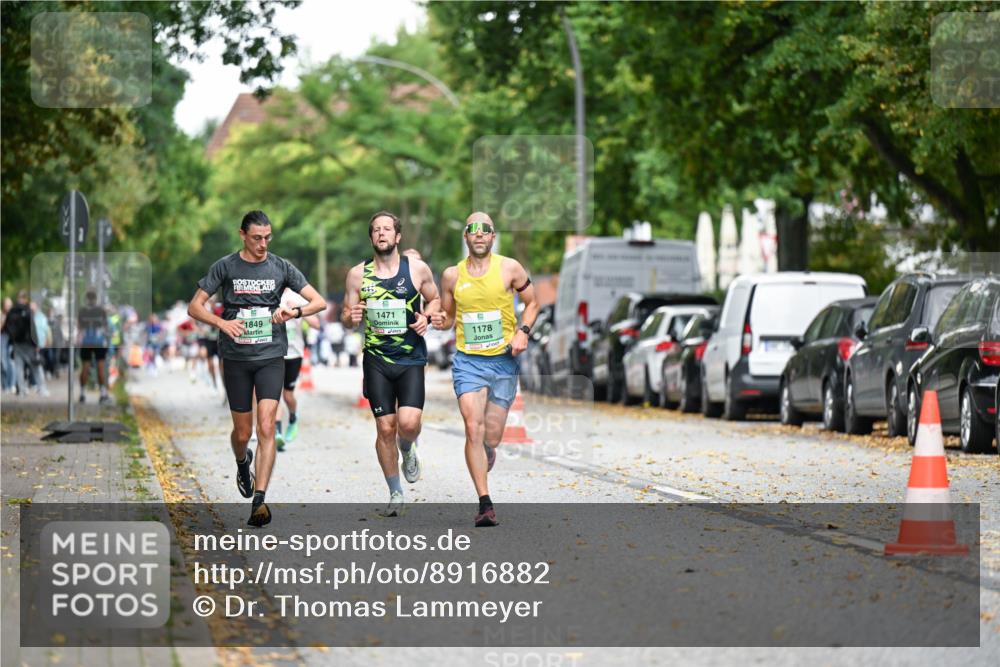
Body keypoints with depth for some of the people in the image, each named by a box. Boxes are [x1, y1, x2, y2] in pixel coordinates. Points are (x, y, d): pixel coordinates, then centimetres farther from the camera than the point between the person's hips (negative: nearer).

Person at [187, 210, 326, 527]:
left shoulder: (281, 267, 4)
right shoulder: (225, 267, 1)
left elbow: (319, 301, 4)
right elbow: (195, 307, 2)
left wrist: (295, 311, -16)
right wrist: (221, 322, -16)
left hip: (271, 357, 0)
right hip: (236, 358, 0)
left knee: (266, 427, -15)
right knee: (243, 432, 8)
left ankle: (259, 501, -19)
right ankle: (242, 464, 44)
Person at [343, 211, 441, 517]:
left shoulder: (417, 269, 0)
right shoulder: (358, 274, 3)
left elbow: (435, 299, 14)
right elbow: (347, 316, 9)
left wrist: (426, 317, -7)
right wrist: (351, 317, -15)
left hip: (411, 358, -1)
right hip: (376, 360, 1)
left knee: (409, 422, -18)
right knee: (385, 428, 0)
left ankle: (408, 450, 20)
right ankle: (395, 493, 16)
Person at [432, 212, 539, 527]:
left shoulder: (509, 268, -2)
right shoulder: (452, 275, 2)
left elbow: (532, 303, 10)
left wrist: (523, 332, -6)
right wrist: (441, 321, -8)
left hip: (504, 361, 0)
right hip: (468, 361, 0)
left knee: (491, 439, 4)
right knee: (473, 430, -17)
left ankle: (482, 463, 43)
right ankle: (485, 504, -16)